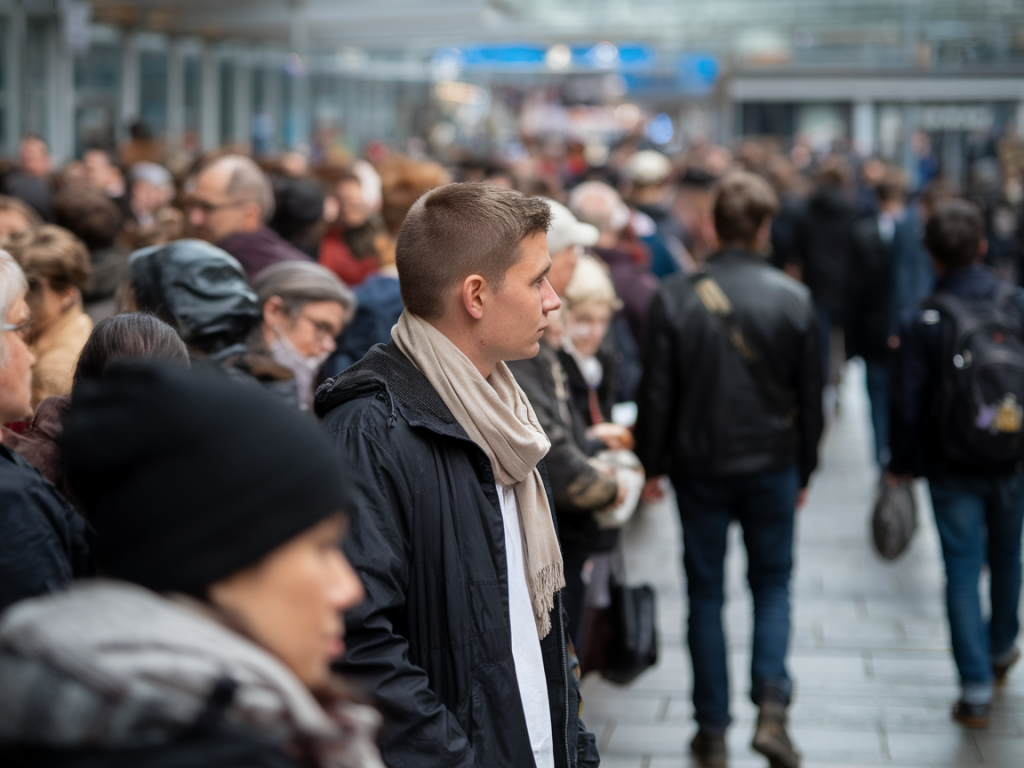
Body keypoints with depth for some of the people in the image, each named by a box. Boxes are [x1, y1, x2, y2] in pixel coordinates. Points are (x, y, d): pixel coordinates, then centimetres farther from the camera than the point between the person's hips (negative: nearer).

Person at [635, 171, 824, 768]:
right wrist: (804, 469, 13)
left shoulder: (676, 298, -9)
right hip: (772, 466, 0)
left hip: (699, 466, 0)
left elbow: (657, 393, -6)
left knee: (706, 593, 10)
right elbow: (811, 396, 1)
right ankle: (772, 707, -2)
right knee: (773, 584, 15)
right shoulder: (793, 299, -6)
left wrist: (652, 464, 6)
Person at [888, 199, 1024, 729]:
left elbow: (906, 403, -11)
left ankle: (976, 689, 1)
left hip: (952, 467, -3)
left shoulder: (919, 321, -15)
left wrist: (901, 464, 3)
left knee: (963, 569, 3)